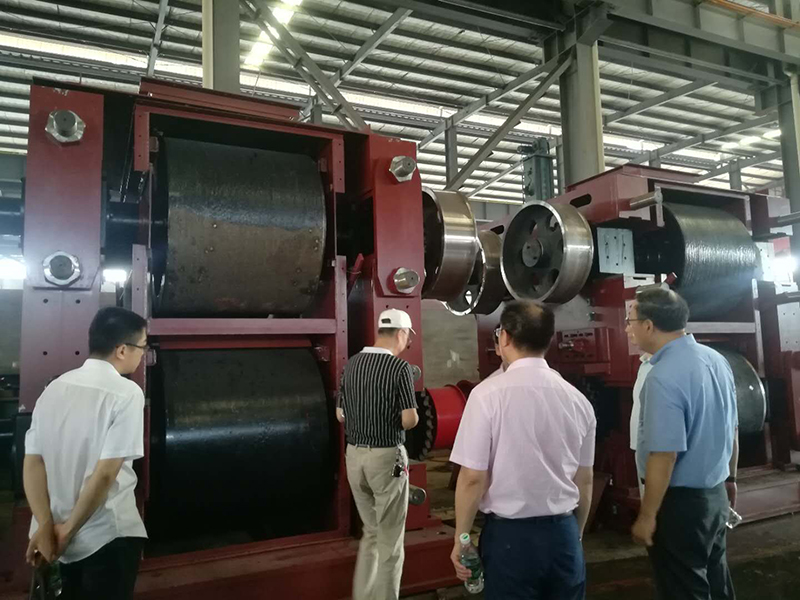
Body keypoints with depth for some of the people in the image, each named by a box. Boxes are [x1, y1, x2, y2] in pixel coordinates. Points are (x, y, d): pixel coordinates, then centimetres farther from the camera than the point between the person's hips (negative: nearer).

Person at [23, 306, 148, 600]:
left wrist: (46, 527, -6)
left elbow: (32, 462, -2)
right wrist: (67, 530, -10)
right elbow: (105, 474, -21)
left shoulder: (54, 388, 2)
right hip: (108, 536, -7)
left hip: (57, 533, 7)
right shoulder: (126, 393, -18)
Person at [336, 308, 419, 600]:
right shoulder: (399, 367, -14)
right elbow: (410, 420, -17)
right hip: (386, 457, -6)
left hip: (354, 455, 6)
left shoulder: (351, 364, 4)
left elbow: (341, 414, 9)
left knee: (371, 532, 22)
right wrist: (405, 418, 5)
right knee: (390, 539, 9)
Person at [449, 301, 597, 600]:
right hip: (563, 532, 4)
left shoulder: (489, 393, -15)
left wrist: (461, 539, 0)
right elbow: (584, 480, 7)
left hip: (510, 534, -4)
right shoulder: (577, 399, -1)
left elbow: (473, 478, -14)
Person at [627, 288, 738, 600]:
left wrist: (647, 516, -17)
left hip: (681, 502, -8)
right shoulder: (716, 359, 1)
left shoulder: (663, 377, -26)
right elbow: (731, 430, 12)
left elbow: (664, 456, -26)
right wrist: (729, 478, 25)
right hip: (715, 494, 8)